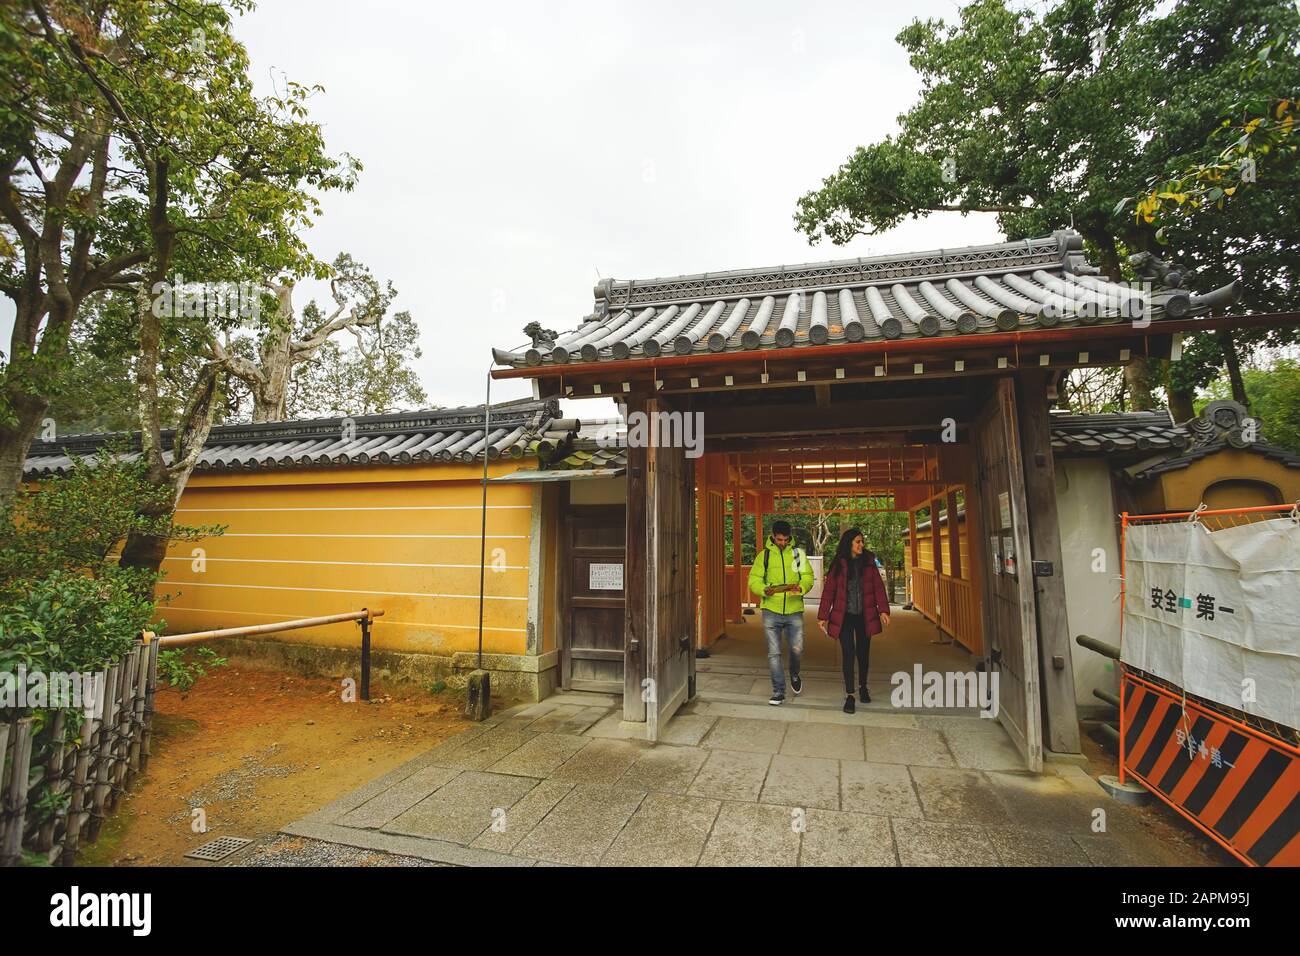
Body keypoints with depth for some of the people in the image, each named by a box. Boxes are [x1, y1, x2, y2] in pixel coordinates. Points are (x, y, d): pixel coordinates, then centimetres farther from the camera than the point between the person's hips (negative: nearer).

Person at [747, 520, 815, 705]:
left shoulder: (798, 553, 4)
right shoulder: (764, 555, 2)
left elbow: (808, 577, 1)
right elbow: (753, 580, 0)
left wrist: (801, 587, -22)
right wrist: (764, 590, -21)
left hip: (794, 610, 1)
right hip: (771, 610, 0)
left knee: (797, 649, 3)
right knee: (773, 653, 2)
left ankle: (794, 675, 36)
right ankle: (778, 692, 14)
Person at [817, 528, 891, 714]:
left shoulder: (869, 562, 2)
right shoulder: (838, 565, -4)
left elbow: (878, 587, -3)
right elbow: (828, 591, -3)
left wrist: (883, 609, -15)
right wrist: (823, 616, -5)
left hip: (865, 615, 2)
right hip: (845, 616, -2)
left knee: (863, 652, 14)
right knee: (848, 653, -3)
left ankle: (863, 687, 35)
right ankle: (849, 695, 6)